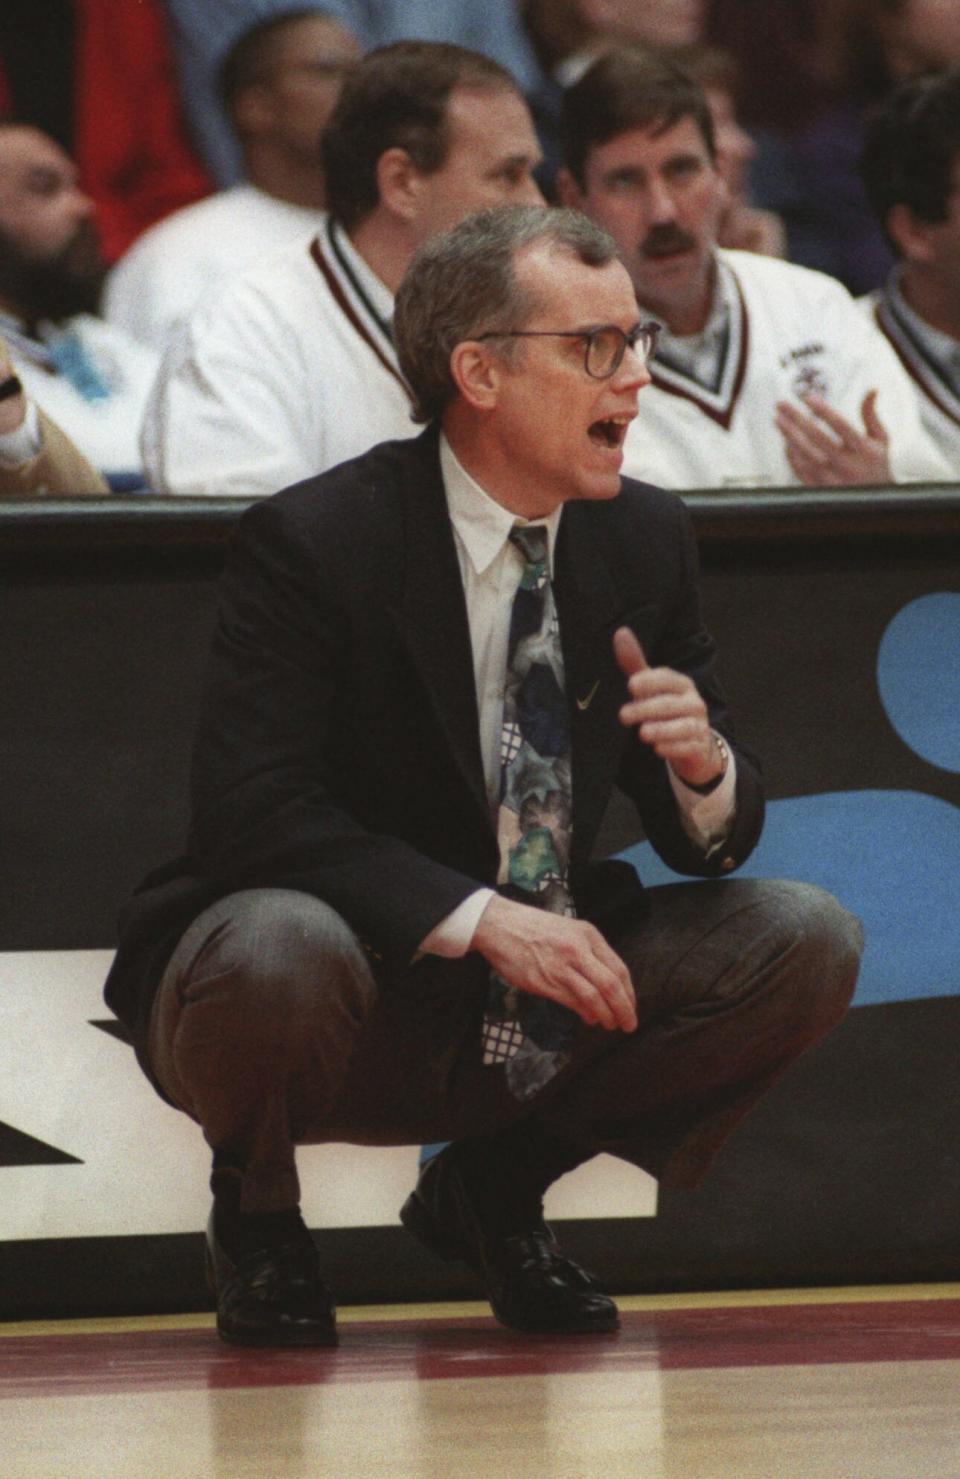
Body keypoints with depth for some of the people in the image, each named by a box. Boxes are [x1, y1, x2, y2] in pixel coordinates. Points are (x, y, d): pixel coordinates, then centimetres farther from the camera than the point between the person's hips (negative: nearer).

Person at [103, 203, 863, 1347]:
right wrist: (479, 919, -34)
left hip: (539, 1005, 5)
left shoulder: (646, 539, 3)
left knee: (808, 941, -13)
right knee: (279, 945, -39)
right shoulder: (310, 542, -15)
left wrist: (704, 769, -19)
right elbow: (253, 812, -25)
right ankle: (254, 1214, -3)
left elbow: (712, 838, 7)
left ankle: (497, 1187, 4)